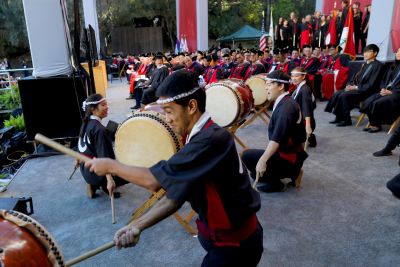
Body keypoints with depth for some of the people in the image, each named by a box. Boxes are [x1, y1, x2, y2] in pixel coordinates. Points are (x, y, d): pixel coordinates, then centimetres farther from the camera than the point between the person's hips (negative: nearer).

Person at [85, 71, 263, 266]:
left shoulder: (212, 139, -30)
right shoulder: (197, 138, 0)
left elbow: (155, 180, -29)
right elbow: (176, 195, -2)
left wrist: (110, 166, -14)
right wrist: (137, 226, -12)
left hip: (236, 244, -7)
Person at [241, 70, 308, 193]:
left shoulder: (286, 107, -22)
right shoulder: (286, 102, 7)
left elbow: (277, 139, -33)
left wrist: (263, 160, -36)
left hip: (289, 159, -10)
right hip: (291, 153, 10)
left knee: (247, 156, -11)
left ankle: (275, 183, -1)